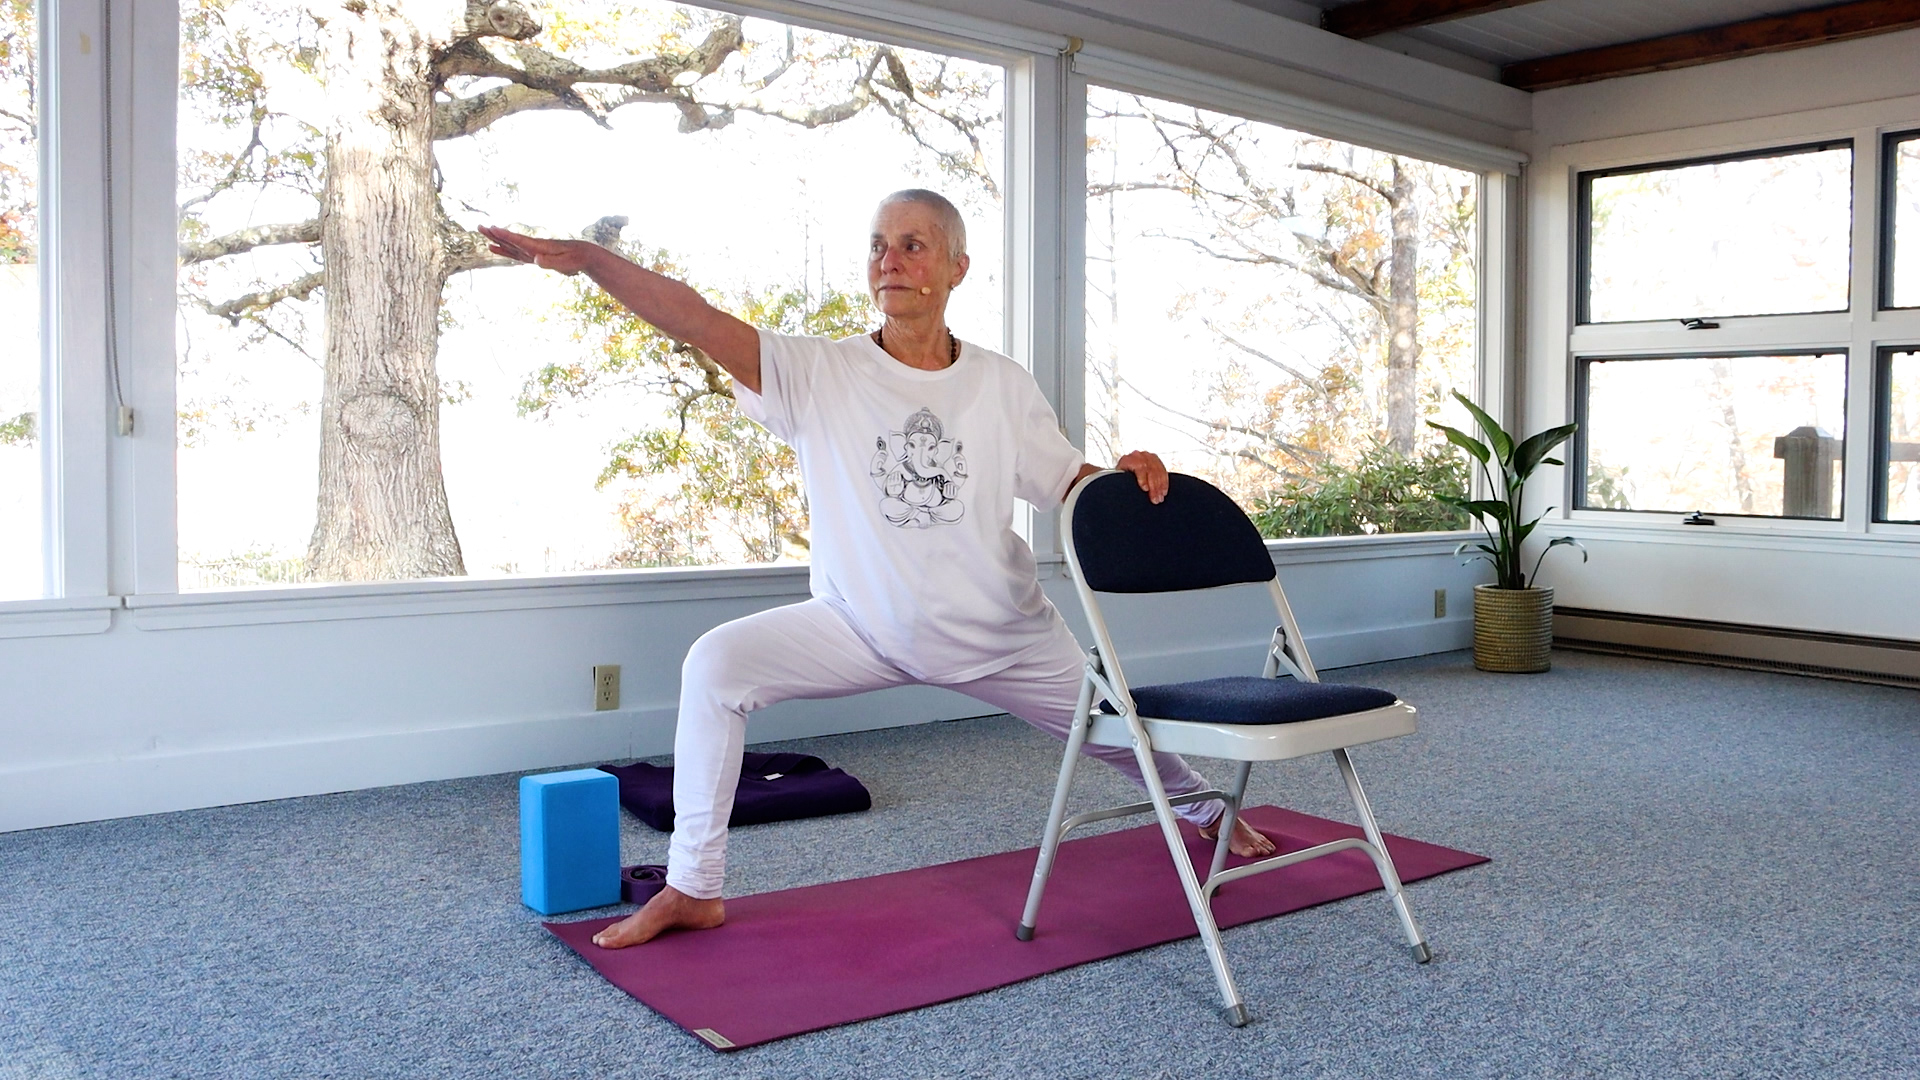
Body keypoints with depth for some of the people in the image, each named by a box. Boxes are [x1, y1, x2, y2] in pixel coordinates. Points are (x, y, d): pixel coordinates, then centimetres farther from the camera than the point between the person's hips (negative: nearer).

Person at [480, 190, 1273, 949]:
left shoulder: (1002, 385, -8)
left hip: (1002, 637, 2)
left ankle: (1206, 811, 54)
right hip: (861, 627, -1)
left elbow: (1073, 487, -1)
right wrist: (587, 259, -41)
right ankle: (692, 889, -7)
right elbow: (700, 322, -28)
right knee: (716, 664, -22)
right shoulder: (821, 374, -15)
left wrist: (1128, 475, -23)